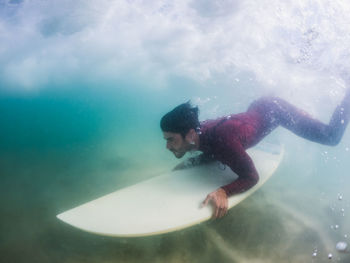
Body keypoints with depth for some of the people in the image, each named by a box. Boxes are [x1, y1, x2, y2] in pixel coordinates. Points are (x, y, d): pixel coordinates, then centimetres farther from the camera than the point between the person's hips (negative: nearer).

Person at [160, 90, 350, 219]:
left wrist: (223, 191, -53)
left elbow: (251, 177, -36)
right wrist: (194, 161, -15)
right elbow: (212, 153, 3)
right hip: (259, 107, 7)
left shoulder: (222, 139, -42)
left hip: (273, 110, -7)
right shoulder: (199, 131, -19)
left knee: (332, 137, 4)